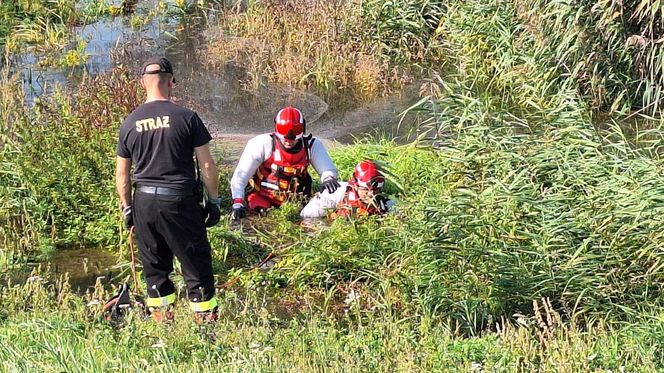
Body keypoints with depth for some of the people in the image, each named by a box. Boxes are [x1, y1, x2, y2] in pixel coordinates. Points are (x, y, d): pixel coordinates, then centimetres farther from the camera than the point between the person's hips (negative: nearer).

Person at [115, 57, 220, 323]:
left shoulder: (129, 123, 3)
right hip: (180, 201, -4)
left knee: (154, 266, 14)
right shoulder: (186, 117, -7)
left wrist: (127, 208, 19)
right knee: (196, 263, 4)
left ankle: (162, 319, 20)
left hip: (144, 201, 4)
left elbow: (122, 174, 9)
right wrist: (214, 201, 5)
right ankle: (206, 319, 5)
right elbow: (207, 166, -5)